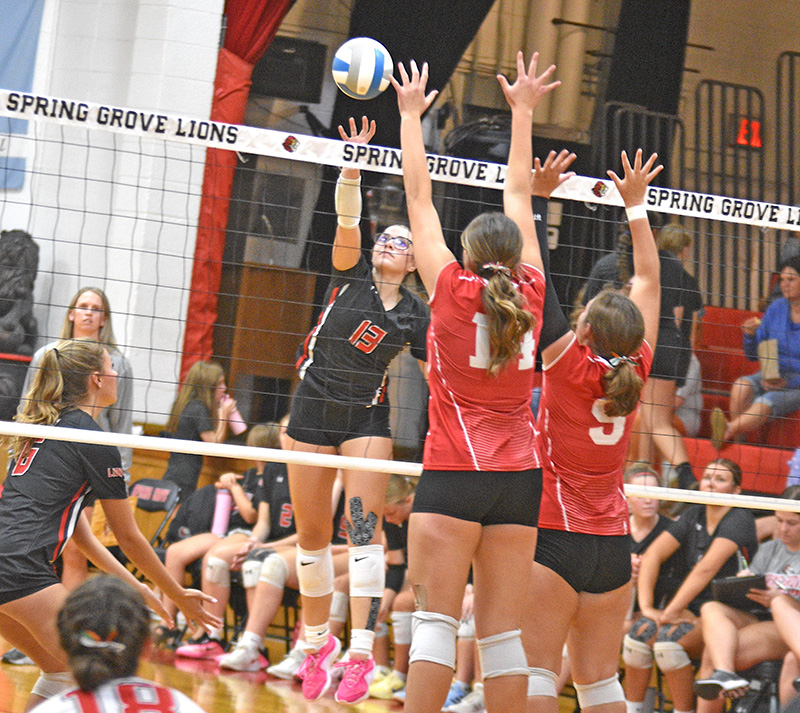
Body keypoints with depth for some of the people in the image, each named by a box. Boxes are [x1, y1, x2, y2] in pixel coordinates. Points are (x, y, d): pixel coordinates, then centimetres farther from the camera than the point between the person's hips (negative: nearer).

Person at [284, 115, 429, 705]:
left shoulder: (415, 314, 3)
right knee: (311, 534, 6)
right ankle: (318, 643, 23)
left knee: (364, 525, -15)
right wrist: (352, 166, -31)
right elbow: (347, 220, -17)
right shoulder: (352, 273, 0)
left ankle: (361, 652, -17)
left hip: (367, 417, 0)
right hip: (314, 407, 0)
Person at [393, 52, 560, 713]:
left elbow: (420, 197, 7)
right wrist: (522, 110, 30)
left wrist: (412, 115, 17)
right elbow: (520, 194, 18)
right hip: (520, 476, 4)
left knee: (437, 618, -5)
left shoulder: (452, 290, -2)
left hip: (454, 473, -3)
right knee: (502, 630, 4)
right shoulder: (530, 293, 6)